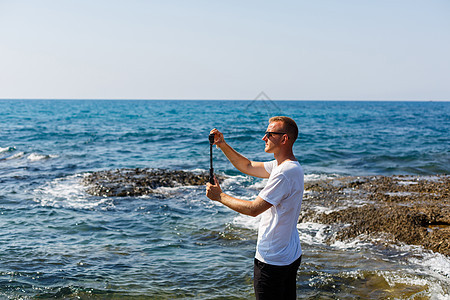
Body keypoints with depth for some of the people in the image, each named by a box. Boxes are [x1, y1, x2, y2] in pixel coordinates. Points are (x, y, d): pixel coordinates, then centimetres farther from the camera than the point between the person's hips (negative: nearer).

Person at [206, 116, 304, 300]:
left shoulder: (286, 173, -25)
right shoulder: (284, 165, 7)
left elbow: (253, 209, -24)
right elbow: (247, 166, 17)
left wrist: (220, 196, -12)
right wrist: (223, 145, 6)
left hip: (273, 262, -10)